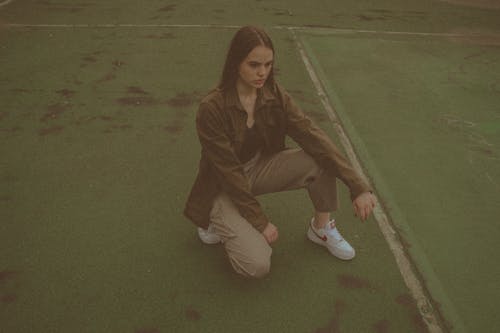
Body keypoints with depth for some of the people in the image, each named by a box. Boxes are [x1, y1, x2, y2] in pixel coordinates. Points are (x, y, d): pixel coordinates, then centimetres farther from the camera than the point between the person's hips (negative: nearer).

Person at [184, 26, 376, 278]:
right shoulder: (212, 109, -27)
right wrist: (261, 222, -19)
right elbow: (229, 172, -23)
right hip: (224, 188, -5)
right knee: (257, 265, -23)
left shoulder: (275, 96, -11)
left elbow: (312, 135, -19)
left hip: (259, 169, 5)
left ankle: (321, 228, 6)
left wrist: (358, 187, -27)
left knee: (321, 160, -20)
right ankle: (218, 223, 7)